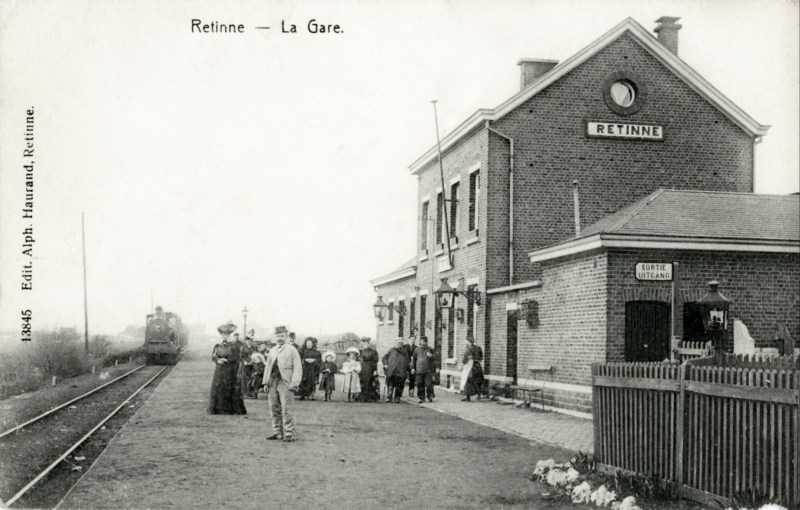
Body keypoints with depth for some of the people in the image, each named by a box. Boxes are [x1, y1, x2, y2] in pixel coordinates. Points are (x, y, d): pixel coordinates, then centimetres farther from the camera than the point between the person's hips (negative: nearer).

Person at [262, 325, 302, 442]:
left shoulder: (292, 350, 4)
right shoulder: (272, 351, 20)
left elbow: (297, 368, -2)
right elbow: (267, 367, 22)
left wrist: (294, 383, -12)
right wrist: (265, 382, 11)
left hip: (285, 383, -5)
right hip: (272, 382, 5)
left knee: (286, 409, -9)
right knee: (274, 409, 6)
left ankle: (289, 434, -6)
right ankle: (277, 432, 13)